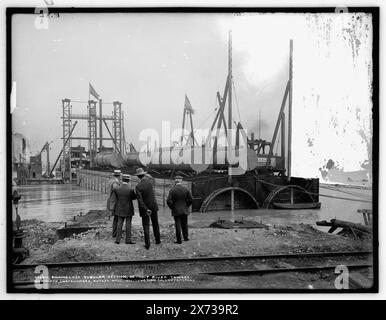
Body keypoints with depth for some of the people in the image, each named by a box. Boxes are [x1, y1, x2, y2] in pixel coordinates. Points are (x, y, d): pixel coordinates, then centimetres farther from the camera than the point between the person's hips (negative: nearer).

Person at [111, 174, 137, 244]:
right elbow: (134, 197, -1)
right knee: (128, 225, 7)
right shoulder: (131, 190, -18)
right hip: (129, 210, -3)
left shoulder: (116, 189, -10)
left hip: (120, 210, 3)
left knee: (119, 224, 11)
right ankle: (128, 240, 12)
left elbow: (114, 199, -3)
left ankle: (118, 240, 13)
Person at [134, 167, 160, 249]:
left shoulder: (138, 187, -18)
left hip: (144, 208, -3)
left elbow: (140, 200, -22)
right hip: (153, 206, 4)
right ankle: (158, 240, 29)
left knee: (146, 226, 5)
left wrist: (146, 210, -22)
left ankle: (147, 244, 4)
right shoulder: (148, 180, -9)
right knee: (155, 224, 19)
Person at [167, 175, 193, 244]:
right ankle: (186, 237, 25)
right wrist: (186, 206, 7)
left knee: (178, 225, 4)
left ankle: (179, 240, 7)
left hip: (176, 211, -2)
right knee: (184, 224, 17)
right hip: (184, 210, 2)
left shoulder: (172, 190, -10)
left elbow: (168, 201, -16)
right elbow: (191, 199, -5)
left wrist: (172, 207, -1)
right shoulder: (186, 189, -4)